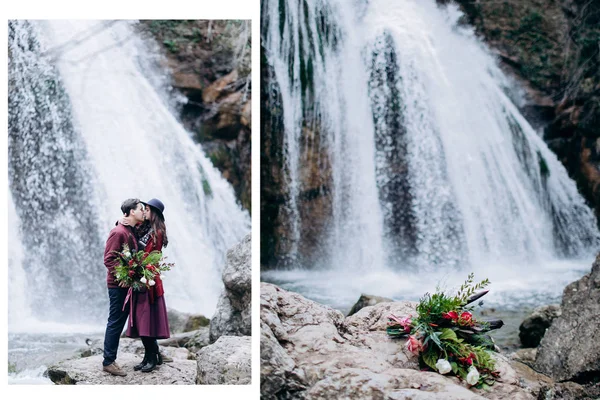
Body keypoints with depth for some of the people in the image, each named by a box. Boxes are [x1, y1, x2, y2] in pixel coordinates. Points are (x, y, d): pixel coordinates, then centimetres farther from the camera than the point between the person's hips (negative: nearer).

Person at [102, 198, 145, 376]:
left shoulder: (131, 231, 13)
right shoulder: (118, 232, -15)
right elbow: (109, 259, -18)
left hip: (127, 284, 9)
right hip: (117, 284, -9)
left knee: (119, 321, 12)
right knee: (116, 322, -4)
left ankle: (110, 359, 19)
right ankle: (108, 362, 2)